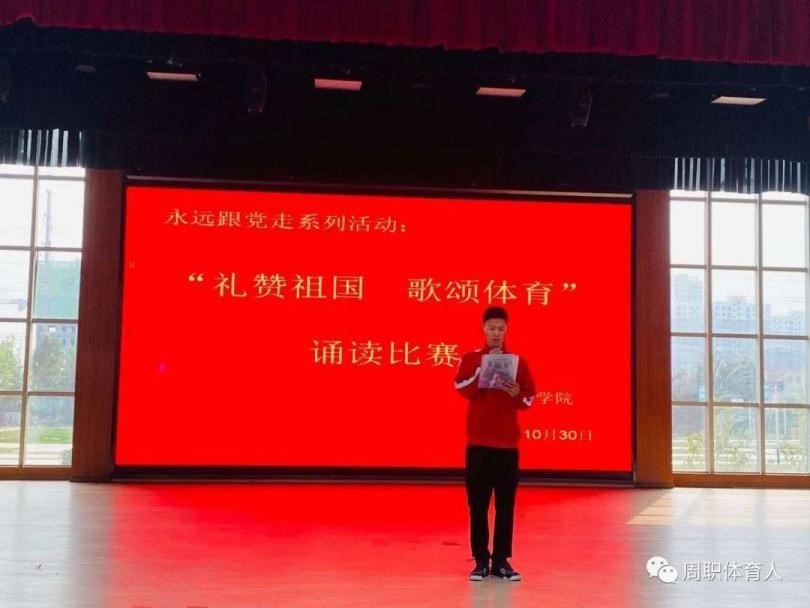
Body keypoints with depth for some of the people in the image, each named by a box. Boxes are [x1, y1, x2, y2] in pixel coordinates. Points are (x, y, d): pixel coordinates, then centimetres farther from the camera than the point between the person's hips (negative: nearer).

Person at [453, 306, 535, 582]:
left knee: (506, 503, 3)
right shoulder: (470, 359, 3)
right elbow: (463, 389, -12)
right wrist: (485, 365, -17)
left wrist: (517, 395, -13)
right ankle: (481, 560, 7)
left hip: (507, 441, 1)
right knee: (478, 502, 1)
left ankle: (502, 560, 10)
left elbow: (530, 398, 8)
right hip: (478, 441, -1)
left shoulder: (518, 361, 7)